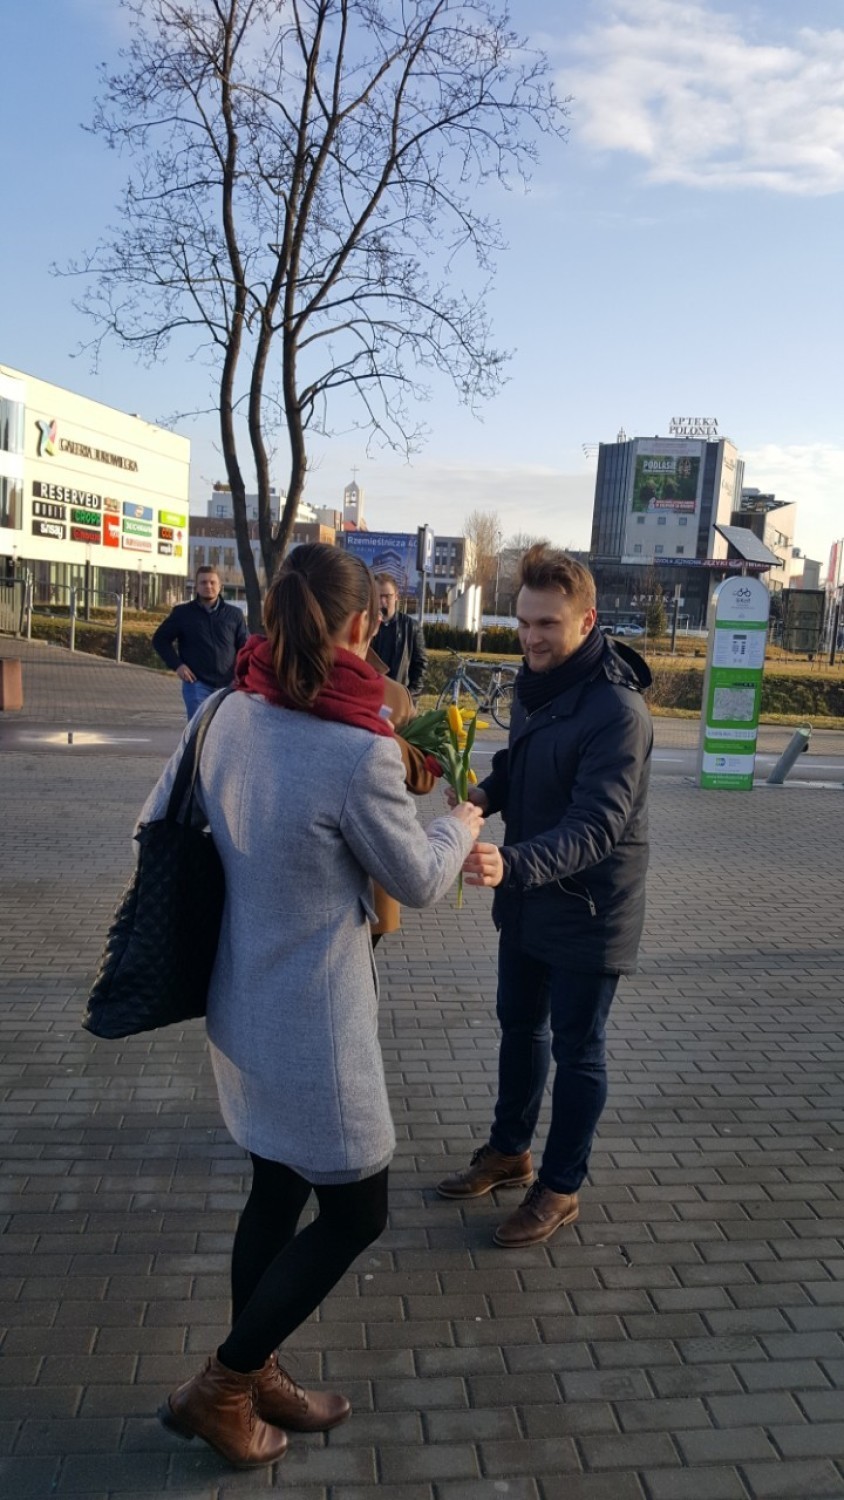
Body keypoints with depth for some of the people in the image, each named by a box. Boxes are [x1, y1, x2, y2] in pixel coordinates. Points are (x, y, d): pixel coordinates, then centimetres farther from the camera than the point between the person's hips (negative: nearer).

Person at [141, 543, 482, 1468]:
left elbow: (157, 822, 9)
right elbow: (418, 882, -10)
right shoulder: (359, 751, -25)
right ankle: (219, 1387, 25)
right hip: (314, 1025, -7)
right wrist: (461, 824, 11)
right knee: (354, 1212, 14)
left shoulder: (227, 714, -5)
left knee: (277, 1189, 23)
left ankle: (254, 1379, 40)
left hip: (241, 1004, 7)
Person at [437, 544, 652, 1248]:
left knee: (577, 1052, 10)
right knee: (520, 1027, 23)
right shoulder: (536, 681, 0)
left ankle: (560, 1189, 29)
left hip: (589, 912, -8)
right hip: (527, 898, 8)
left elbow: (595, 826, -33)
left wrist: (513, 863, -49)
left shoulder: (618, 710, -26)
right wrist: (487, 791, -9)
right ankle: (509, 1152, 44)